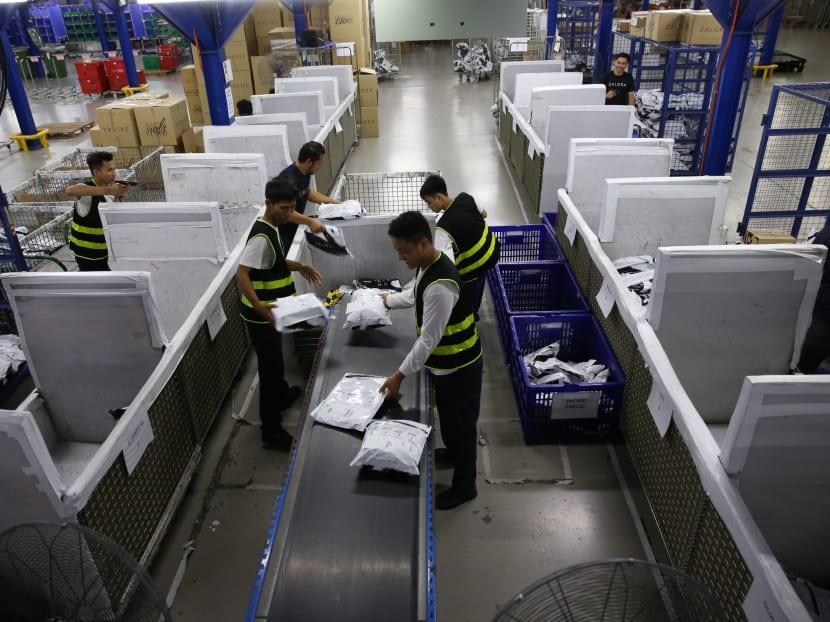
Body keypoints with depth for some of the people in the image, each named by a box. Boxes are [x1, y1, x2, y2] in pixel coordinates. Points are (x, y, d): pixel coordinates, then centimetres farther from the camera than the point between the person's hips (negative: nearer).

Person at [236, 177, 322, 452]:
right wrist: (259, 307, -41)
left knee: (275, 363, 29)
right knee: (271, 368, 0)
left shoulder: (270, 227, 5)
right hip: (261, 316, -10)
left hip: (270, 312, 10)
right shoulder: (262, 236, -25)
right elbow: (242, 273, -32)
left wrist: (299, 266, 12)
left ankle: (282, 395, 52)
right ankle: (271, 430, 12)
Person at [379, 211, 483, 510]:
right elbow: (415, 294, 19)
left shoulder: (440, 285, -35)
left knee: (460, 422, 10)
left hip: (458, 366, -9)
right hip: (444, 362, 9)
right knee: (447, 415, 30)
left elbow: (429, 339, -30)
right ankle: (453, 452, 57)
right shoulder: (427, 264, -4)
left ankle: (464, 486, 31)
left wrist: (399, 375, -24)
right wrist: (388, 300, 26)